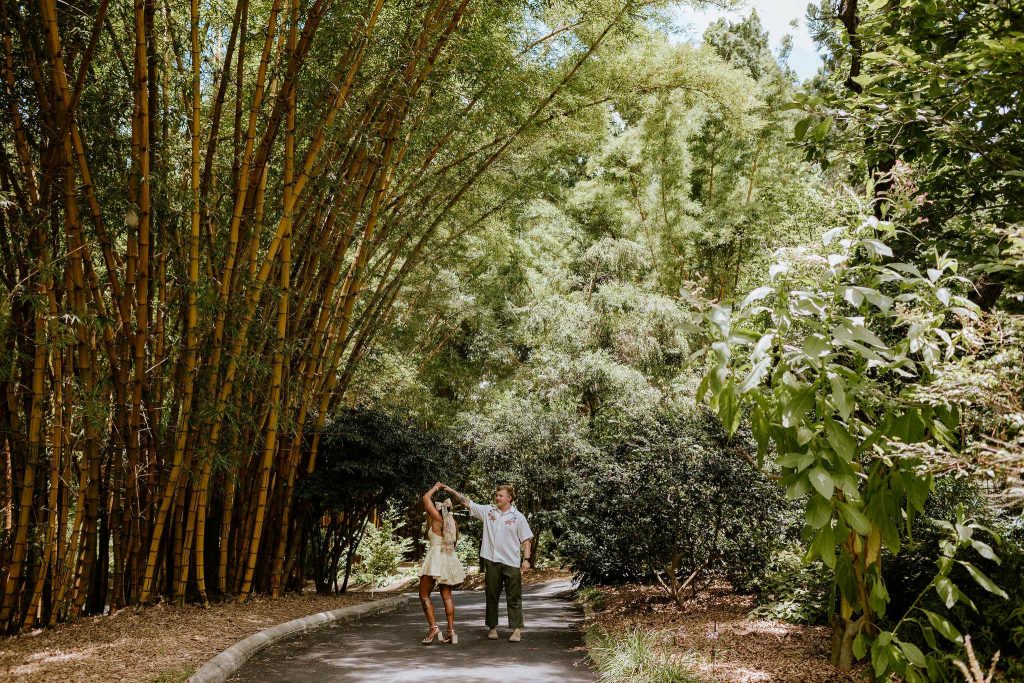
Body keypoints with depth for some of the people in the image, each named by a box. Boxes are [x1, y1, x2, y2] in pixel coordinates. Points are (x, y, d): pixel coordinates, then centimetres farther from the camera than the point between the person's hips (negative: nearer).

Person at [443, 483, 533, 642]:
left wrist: (526, 559, -9)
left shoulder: (518, 517, 0)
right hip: (491, 561, 3)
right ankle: (492, 628, 20)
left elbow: (526, 540, 0)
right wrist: (453, 491, -2)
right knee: (491, 596, 10)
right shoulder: (488, 511, 8)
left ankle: (517, 629, 5)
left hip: (511, 563, -3)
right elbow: (468, 503, 7)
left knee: (514, 597, 0)